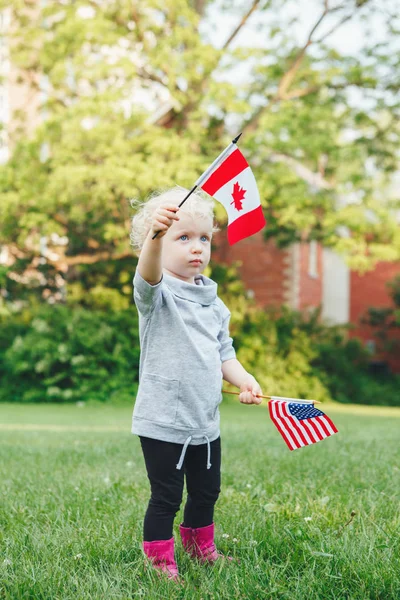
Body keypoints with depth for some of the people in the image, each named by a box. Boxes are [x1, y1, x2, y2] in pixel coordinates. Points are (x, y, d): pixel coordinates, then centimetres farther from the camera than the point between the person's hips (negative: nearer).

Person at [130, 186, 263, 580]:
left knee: (206, 491, 20)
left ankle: (201, 548, 41)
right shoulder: (158, 294, -11)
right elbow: (148, 275, -35)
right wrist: (154, 235, -55)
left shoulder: (213, 303, 11)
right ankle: (160, 561, 18)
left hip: (206, 421, 7)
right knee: (166, 498, 0)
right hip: (163, 421, -7)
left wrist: (243, 380, -2)